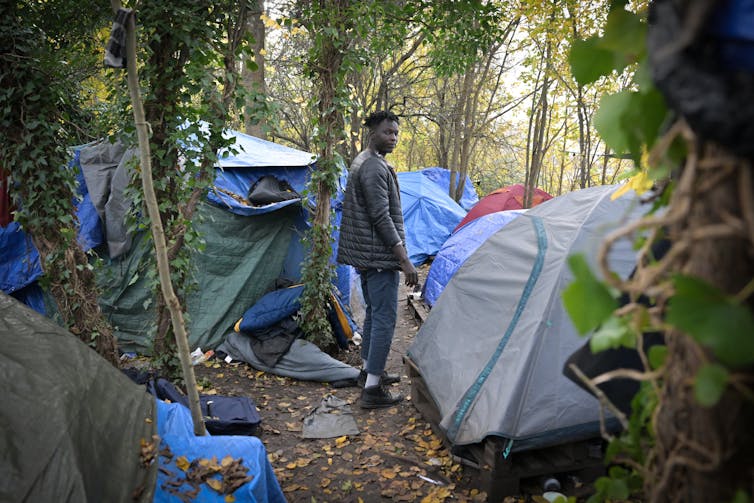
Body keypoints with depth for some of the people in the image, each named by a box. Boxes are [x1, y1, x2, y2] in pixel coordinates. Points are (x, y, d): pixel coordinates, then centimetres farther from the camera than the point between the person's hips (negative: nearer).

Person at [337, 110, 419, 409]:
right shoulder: (375, 168, -17)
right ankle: (372, 390, -2)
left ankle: (369, 372, 32)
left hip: (365, 255, 11)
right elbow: (381, 218, -22)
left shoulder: (361, 163, 17)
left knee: (373, 313, 19)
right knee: (384, 318, -7)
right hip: (380, 255, -11)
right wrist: (404, 259, -21)